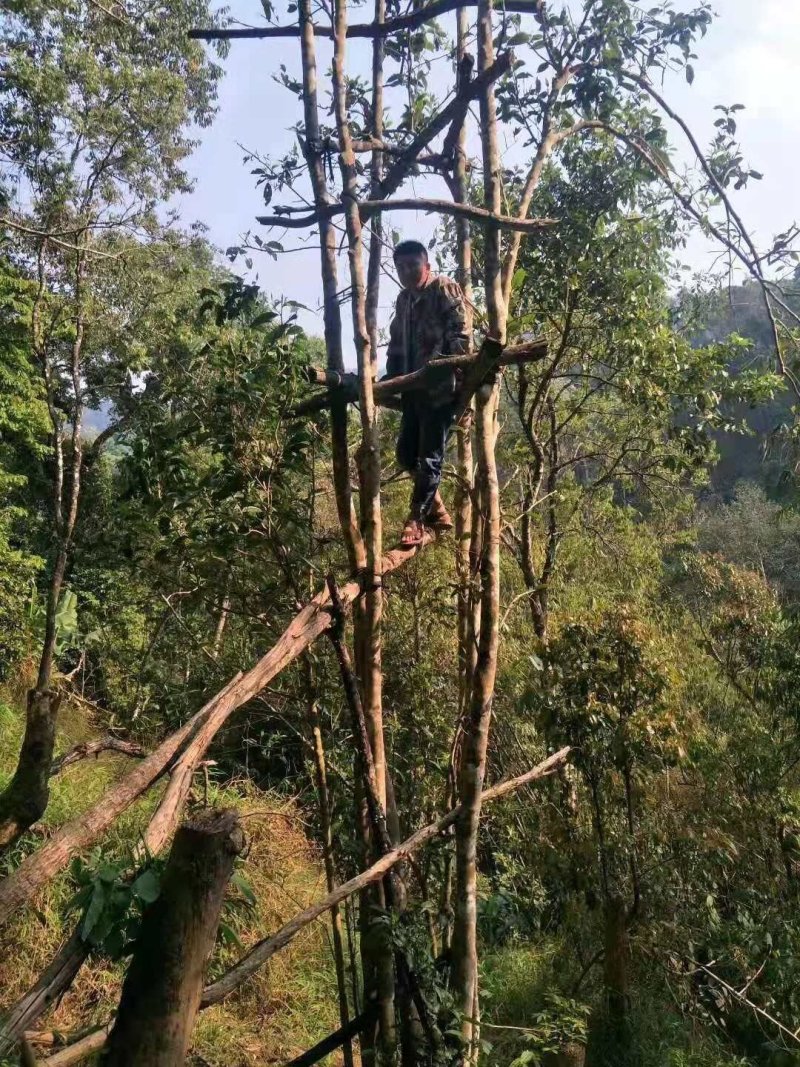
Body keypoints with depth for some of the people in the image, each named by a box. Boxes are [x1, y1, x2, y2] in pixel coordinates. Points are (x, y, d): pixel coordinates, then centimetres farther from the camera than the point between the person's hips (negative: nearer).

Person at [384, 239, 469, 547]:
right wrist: (391, 379, 12)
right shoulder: (403, 299, 19)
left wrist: (457, 374, -22)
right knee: (406, 453, 10)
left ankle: (416, 519, 1)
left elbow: (460, 335, -13)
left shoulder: (445, 290, -5)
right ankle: (436, 510, 23)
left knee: (430, 456, -5)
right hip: (414, 388, 8)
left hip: (440, 387, -8)